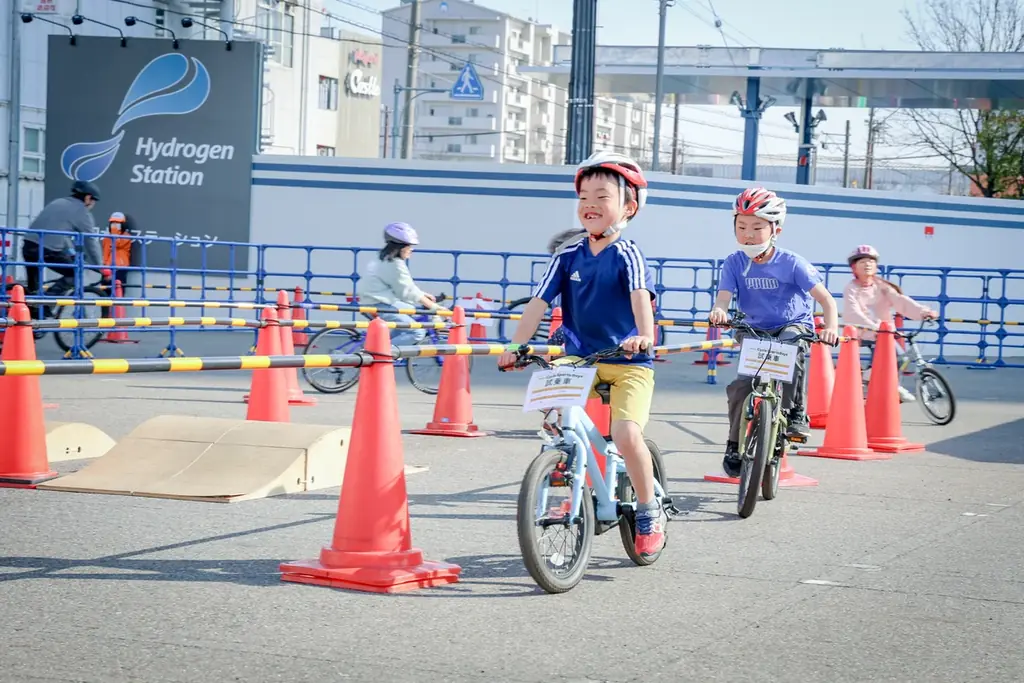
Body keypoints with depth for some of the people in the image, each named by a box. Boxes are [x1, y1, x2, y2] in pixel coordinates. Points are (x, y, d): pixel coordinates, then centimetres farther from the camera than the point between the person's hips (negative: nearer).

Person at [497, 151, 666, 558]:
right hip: (580, 358, 4)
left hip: (628, 362, -4)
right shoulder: (568, 255, 3)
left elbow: (640, 296, -23)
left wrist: (644, 336, -42)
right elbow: (539, 302, -1)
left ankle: (649, 513, 0)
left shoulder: (626, 254, -7)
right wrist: (515, 347, -13)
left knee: (627, 434, -22)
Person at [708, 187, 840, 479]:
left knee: (792, 347, -38)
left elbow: (825, 298, -14)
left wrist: (831, 327, -34)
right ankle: (734, 446, 2)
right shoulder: (734, 263, -5)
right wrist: (719, 312, -42)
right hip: (754, 330, 2)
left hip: (793, 325, -2)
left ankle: (796, 414, -22)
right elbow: (723, 297, -15)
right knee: (740, 386, -19)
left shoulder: (791, 263, -12)